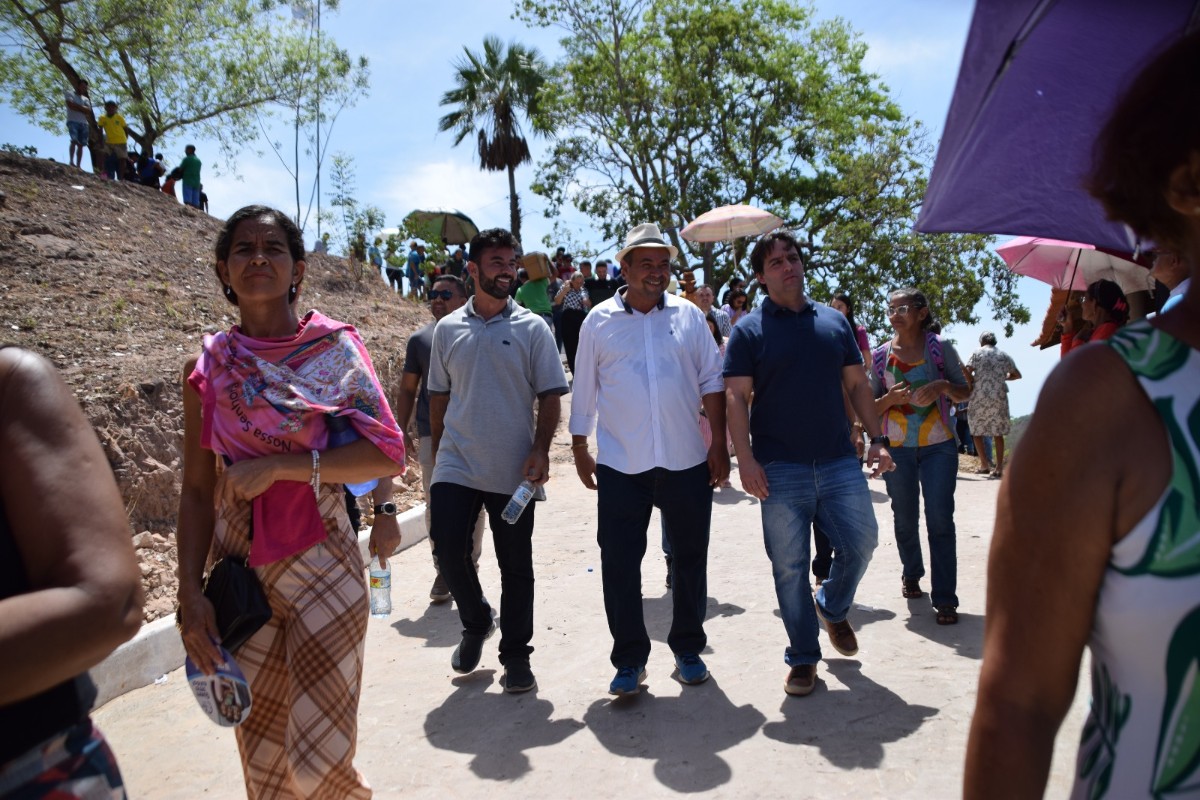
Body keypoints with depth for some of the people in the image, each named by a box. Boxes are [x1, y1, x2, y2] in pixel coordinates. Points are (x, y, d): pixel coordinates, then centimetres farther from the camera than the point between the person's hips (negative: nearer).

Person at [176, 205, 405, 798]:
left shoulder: (335, 346, -3)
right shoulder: (208, 367, 3)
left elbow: (388, 454, -12)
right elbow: (197, 491, 6)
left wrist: (277, 466, -18)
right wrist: (190, 593, -1)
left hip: (321, 568, -2)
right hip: (238, 575, 3)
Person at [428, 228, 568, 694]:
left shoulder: (532, 328, 1)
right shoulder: (448, 329, 7)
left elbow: (550, 395, -1)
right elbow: (438, 398, 13)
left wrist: (540, 450, -13)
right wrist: (437, 455, 11)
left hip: (514, 471, -1)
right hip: (456, 467, 2)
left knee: (516, 566, 7)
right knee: (449, 552, -3)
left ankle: (516, 652, 23)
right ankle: (476, 624, 26)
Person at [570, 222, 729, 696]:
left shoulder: (688, 316, 5)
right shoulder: (599, 321, 4)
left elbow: (712, 383, 7)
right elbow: (584, 394, 8)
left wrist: (720, 445, 1)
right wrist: (579, 450, 7)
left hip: (686, 461, 1)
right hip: (620, 464, -1)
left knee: (690, 558, 11)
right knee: (619, 563, 1)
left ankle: (688, 649, 28)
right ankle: (629, 660, 16)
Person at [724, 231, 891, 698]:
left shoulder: (834, 322, 13)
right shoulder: (748, 331, 0)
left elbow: (856, 385, 15)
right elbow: (736, 397, -5)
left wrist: (877, 439, 7)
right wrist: (746, 459, -14)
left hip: (839, 462, 3)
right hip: (780, 469, -3)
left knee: (861, 543, 3)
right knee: (789, 567, 3)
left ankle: (832, 607, 34)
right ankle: (803, 658, 19)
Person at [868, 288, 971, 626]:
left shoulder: (940, 347, -1)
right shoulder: (881, 355, 3)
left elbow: (965, 392, 2)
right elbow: (871, 407, 6)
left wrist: (943, 386, -18)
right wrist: (891, 398, -14)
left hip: (938, 446, -2)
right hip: (897, 449, 2)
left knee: (940, 520, -6)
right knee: (905, 520, 13)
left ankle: (945, 598, -1)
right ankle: (911, 575, 37)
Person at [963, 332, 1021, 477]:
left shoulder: (977, 353, 3)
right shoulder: (1004, 356, 12)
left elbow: (966, 370, -12)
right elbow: (1017, 375, 22)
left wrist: (971, 386, -2)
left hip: (979, 397, -2)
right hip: (999, 398, 2)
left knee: (977, 431, 10)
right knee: (998, 433, 8)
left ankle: (984, 464, 8)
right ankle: (999, 467, 3)